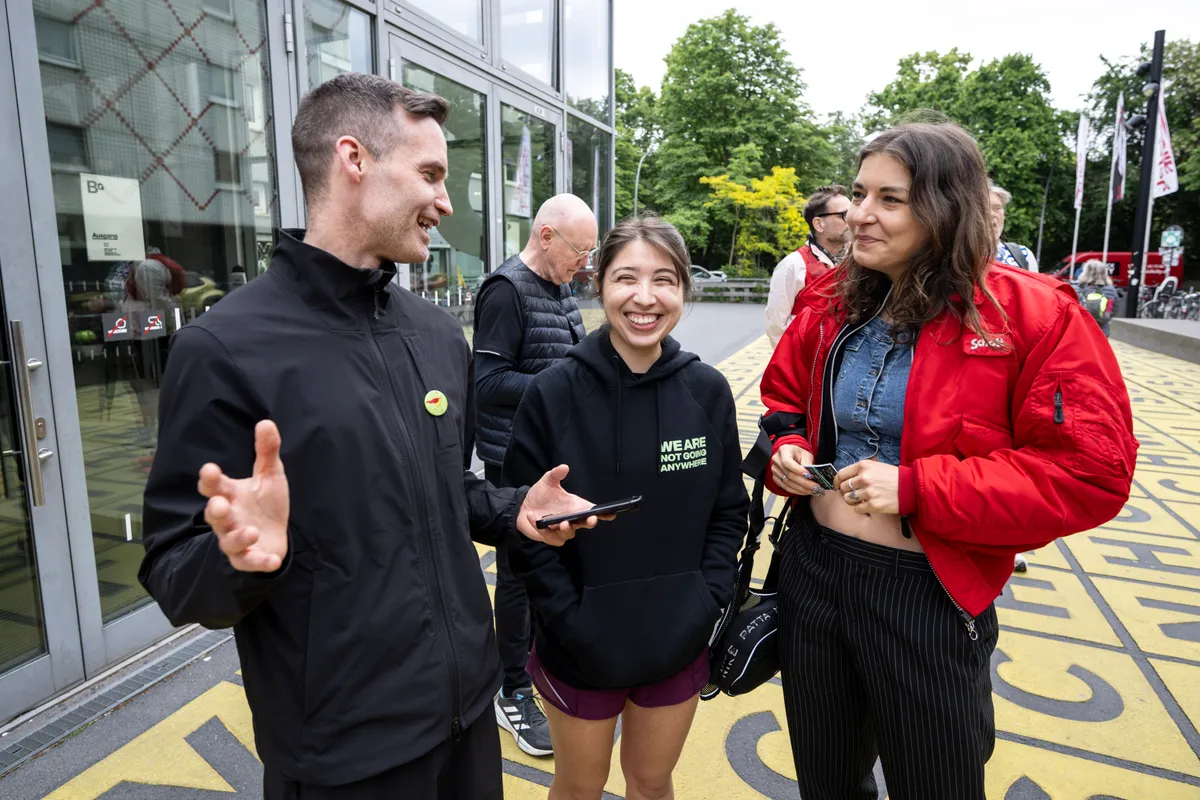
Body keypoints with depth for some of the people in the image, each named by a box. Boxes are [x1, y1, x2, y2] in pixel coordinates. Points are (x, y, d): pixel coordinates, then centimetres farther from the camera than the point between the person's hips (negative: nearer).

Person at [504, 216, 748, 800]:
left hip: (679, 641, 2)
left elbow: (729, 510, 2)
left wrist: (707, 601, -8)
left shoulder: (707, 390, -6)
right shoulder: (556, 390, -14)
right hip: (580, 645, -2)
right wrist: (568, 618, -15)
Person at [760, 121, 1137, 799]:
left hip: (931, 593, -4)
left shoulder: (1034, 314, -14)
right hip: (812, 567, 5)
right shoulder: (831, 308, 2)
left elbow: (1092, 474, -17)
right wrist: (786, 452, -7)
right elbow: (784, 403, 16)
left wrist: (916, 489, -23)